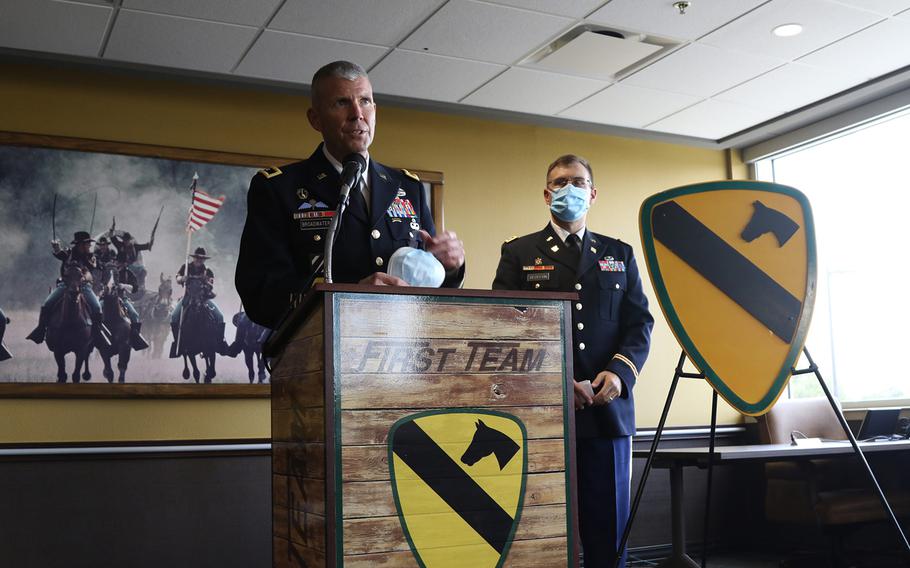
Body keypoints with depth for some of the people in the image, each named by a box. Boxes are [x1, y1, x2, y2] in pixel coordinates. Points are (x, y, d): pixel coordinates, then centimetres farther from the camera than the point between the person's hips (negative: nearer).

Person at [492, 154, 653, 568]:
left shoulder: (619, 254, 17)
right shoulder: (518, 253, 9)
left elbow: (640, 323, 10)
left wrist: (620, 371, -10)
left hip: (607, 407, 2)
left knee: (609, 530, 6)